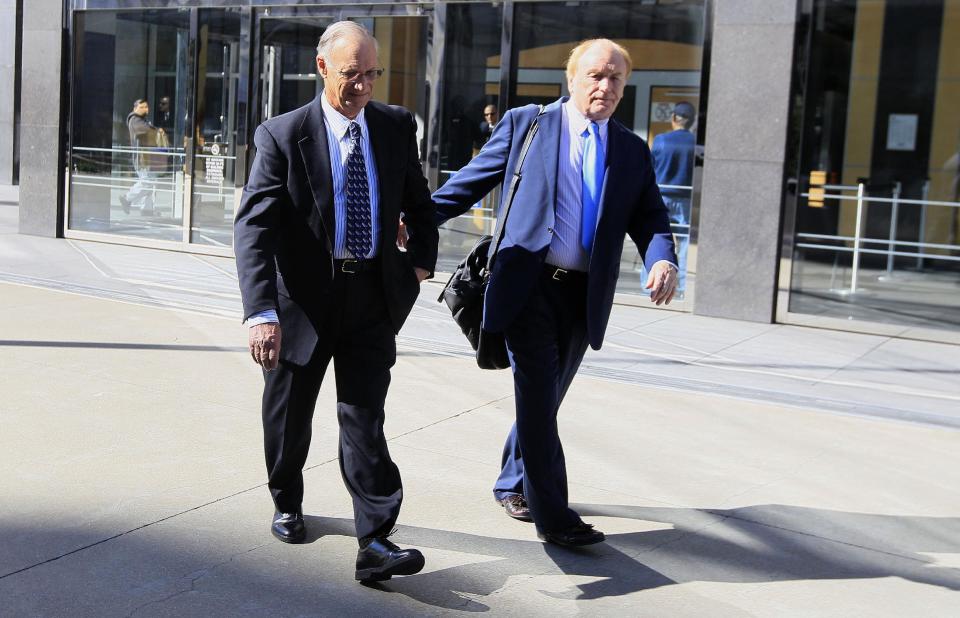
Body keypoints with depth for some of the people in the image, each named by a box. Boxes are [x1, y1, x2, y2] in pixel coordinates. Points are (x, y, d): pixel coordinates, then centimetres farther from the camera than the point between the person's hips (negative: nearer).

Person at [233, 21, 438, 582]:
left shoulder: (397, 126, 1)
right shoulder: (283, 135, -12)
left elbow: (419, 201, 18)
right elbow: (253, 228, -20)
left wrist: (422, 258, 4)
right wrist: (262, 313, -31)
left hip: (373, 298, 1)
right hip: (304, 298, -1)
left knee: (365, 419, -4)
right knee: (290, 414, 16)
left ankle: (375, 544, -4)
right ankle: (287, 505, 40)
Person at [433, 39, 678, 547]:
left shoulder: (633, 153, 12)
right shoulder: (526, 124, 2)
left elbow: (650, 219, 7)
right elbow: (472, 180, 3)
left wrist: (663, 260, -15)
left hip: (583, 295, 4)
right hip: (529, 284, -4)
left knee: (545, 396, 15)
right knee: (538, 395, -7)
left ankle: (513, 483, 36)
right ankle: (552, 516, 0)